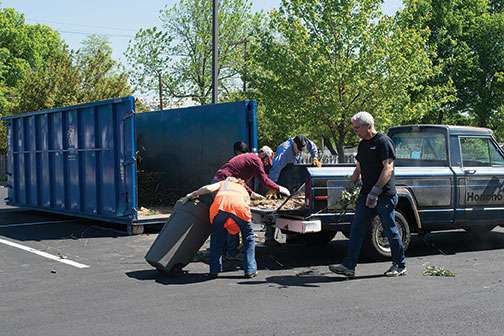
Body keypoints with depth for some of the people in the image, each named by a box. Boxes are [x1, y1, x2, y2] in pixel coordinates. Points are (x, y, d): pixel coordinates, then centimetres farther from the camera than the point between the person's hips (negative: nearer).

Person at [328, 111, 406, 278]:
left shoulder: (383, 141, -11)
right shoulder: (363, 144, 15)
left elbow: (388, 169, -18)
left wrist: (375, 191, -23)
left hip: (385, 194, -8)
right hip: (366, 194, 8)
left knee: (390, 230, 2)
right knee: (356, 228, 2)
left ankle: (400, 265, 18)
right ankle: (348, 266, 4)